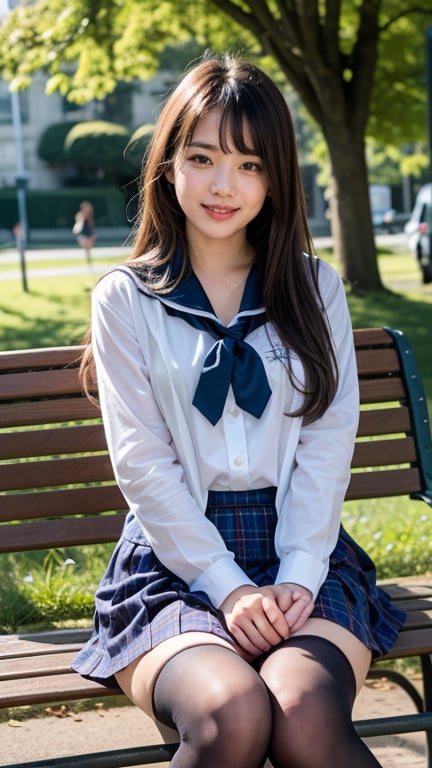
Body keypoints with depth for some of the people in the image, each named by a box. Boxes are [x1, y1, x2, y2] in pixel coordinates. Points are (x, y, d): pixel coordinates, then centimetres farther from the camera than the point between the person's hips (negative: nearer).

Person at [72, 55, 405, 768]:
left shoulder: (315, 289, 12)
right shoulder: (126, 299, 6)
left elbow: (327, 447, 4)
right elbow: (143, 464, -2)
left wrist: (297, 578, -10)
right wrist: (226, 586, -13)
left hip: (302, 553, 1)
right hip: (175, 559, -1)